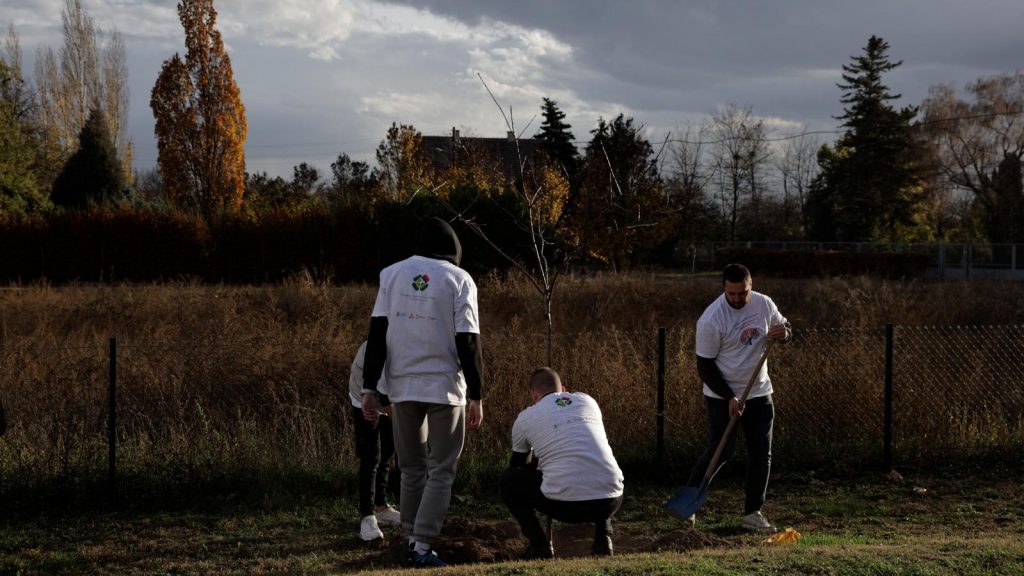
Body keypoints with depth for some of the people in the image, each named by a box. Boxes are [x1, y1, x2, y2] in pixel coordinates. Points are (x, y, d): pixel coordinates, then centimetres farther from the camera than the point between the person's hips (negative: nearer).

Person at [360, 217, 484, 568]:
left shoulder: (391, 274, 6)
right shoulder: (459, 279, -2)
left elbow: (377, 333, 1)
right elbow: (467, 342, -6)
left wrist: (369, 387, 2)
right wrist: (476, 396, -3)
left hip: (402, 386, 3)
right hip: (445, 387, -3)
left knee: (412, 468, 14)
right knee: (441, 470, 3)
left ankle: (413, 541, 13)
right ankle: (423, 546, -6)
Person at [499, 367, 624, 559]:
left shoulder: (525, 418, 14)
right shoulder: (587, 401, 21)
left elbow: (518, 465, 30)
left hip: (564, 504, -3)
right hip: (609, 502, 3)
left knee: (507, 482, 22)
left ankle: (539, 545, 12)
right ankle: (603, 538, 19)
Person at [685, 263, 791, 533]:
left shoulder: (764, 304, -4)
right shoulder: (711, 320, -20)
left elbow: (785, 327, 13)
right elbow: (705, 365, -15)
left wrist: (784, 332, -13)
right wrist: (729, 398, -19)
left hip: (759, 392, 5)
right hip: (722, 396, -5)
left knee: (762, 452, 4)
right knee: (720, 451, -10)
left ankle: (753, 512, 14)